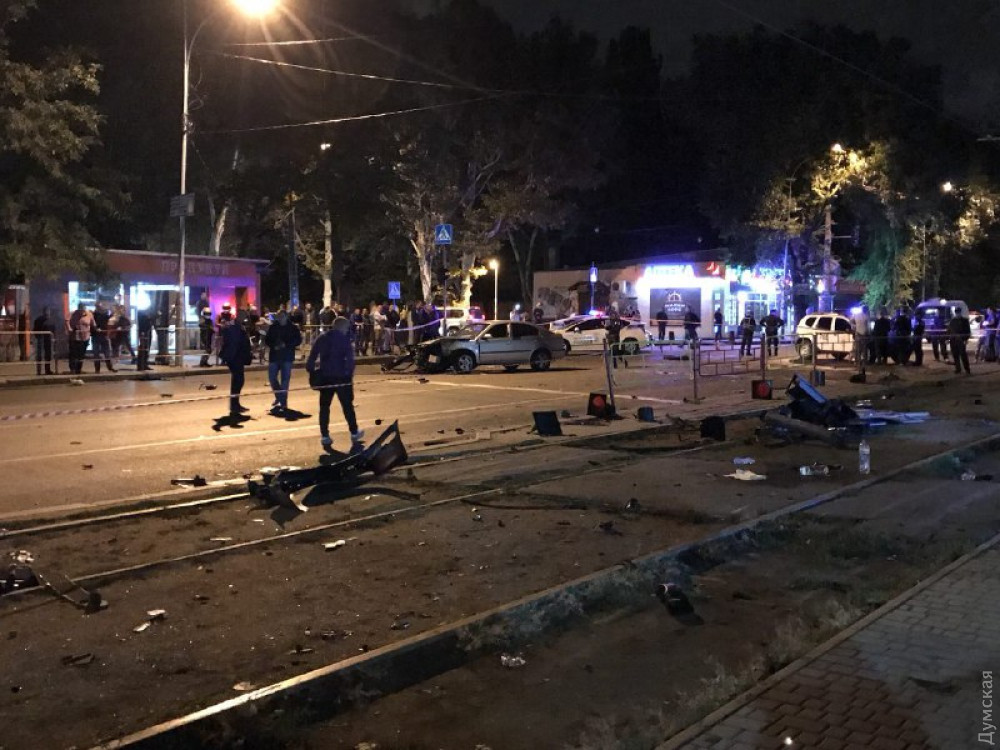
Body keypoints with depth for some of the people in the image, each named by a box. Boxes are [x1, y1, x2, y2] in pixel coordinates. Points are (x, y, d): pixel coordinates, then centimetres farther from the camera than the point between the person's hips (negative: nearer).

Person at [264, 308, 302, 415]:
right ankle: (279, 397, 31)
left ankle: (283, 403, 3)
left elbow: (298, 340, -4)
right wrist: (273, 346, -12)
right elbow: (267, 340, 7)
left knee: (285, 380, -3)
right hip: (274, 356, 3)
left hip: (287, 357, -3)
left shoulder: (293, 328, -2)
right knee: (272, 378, 7)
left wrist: (286, 344, -16)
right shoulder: (273, 327, 4)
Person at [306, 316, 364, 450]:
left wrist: (311, 370, 6)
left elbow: (312, 355, 6)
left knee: (324, 406, 8)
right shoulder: (344, 338, -5)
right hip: (341, 376, -4)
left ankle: (325, 436, 6)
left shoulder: (322, 337, 9)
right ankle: (354, 433, 15)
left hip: (325, 376, 4)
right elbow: (349, 357, -14)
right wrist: (350, 373, -10)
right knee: (347, 405, 7)